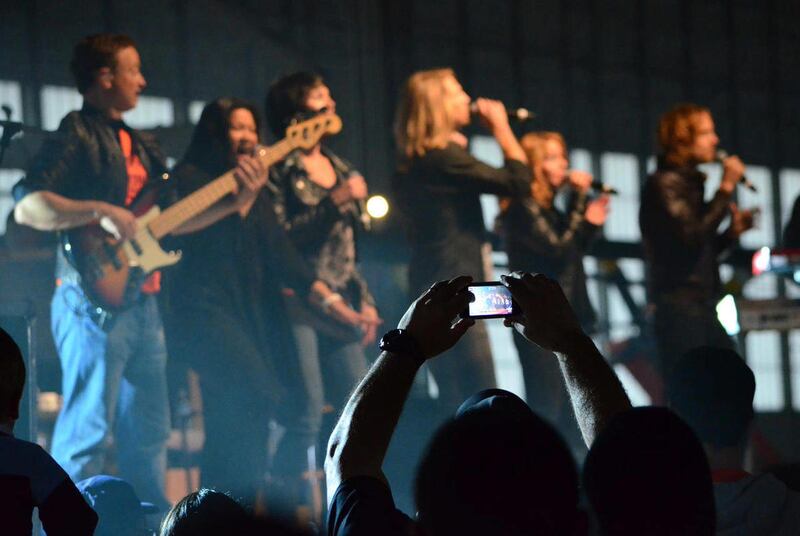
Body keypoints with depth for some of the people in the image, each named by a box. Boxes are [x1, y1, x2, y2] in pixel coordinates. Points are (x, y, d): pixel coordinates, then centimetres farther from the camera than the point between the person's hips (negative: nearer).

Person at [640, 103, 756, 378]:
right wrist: (725, 189, -15)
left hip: (704, 307, 9)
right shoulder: (663, 184, -7)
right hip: (678, 306, -9)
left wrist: (733, 231, 7)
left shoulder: (691, 183, 19)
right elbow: (692, 237, -21)